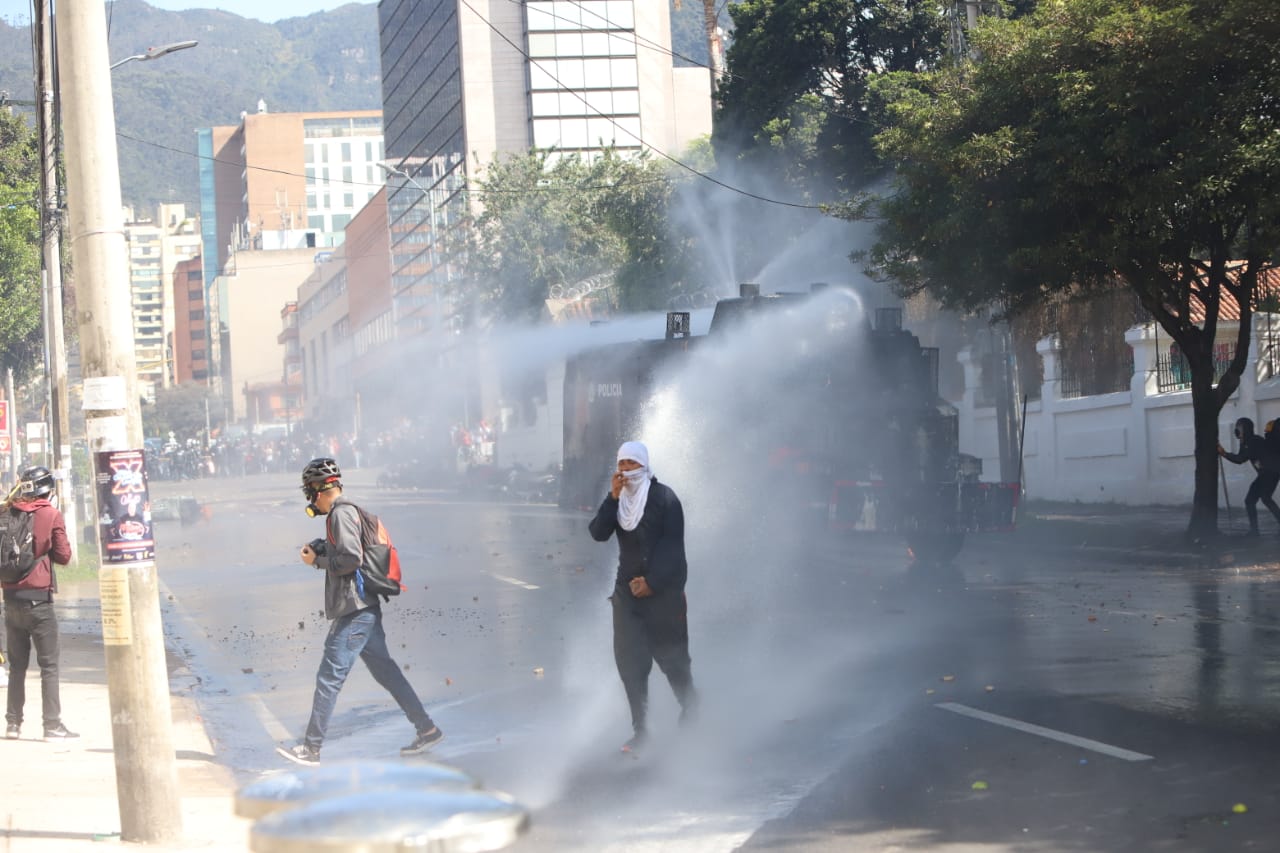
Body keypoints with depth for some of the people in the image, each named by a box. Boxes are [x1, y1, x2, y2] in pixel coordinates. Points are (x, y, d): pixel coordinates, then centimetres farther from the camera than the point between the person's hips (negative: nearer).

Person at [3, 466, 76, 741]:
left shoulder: (7, 513, 4)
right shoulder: (51, 514, -6)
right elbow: (63, 556, -4)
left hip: (11, 597, 4)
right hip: (38, 598, -4)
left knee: (17, 664, 14)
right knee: (49, 665, 0)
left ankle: (13, 722, 15)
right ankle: (53, 725, -3)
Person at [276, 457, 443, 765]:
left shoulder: (341, 513, -12)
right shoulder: (350, 512, 18)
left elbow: (351, 558, -21)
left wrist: (317, 561, -9)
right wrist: (318, 548, 11)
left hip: (354, 612, -10)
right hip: (366, 610, 10)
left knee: (329, 677, -6)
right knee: (386, 671, 12)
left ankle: (311, 748, -3)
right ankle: (426, 730, 13)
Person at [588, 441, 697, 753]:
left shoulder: (664, 498, -9)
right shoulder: (619, 499, 7)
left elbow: (672, 546, -11)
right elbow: (598, 533, -6)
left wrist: (652, 582, -14)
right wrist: (613, 497, -15)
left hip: (664, 589, -5)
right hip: (628, 587, 5)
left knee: (670, 655, 2)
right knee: (629, 659, -2)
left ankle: (689, 709, 28)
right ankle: (639, 728, 3)